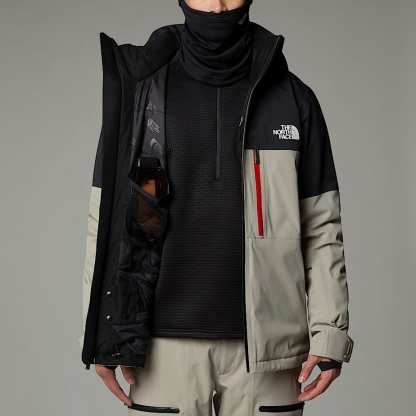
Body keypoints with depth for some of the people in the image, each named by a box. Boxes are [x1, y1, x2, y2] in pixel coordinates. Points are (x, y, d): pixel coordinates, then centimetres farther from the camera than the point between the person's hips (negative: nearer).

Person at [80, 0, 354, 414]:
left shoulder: (293, 98, 4)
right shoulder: (142, 91, 3)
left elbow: (321, 228, 4)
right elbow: (107, 216, 3)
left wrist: (329, 331, -2)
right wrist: (104, 334, 0)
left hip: (264, 341, 1)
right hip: (166, 341, 0)